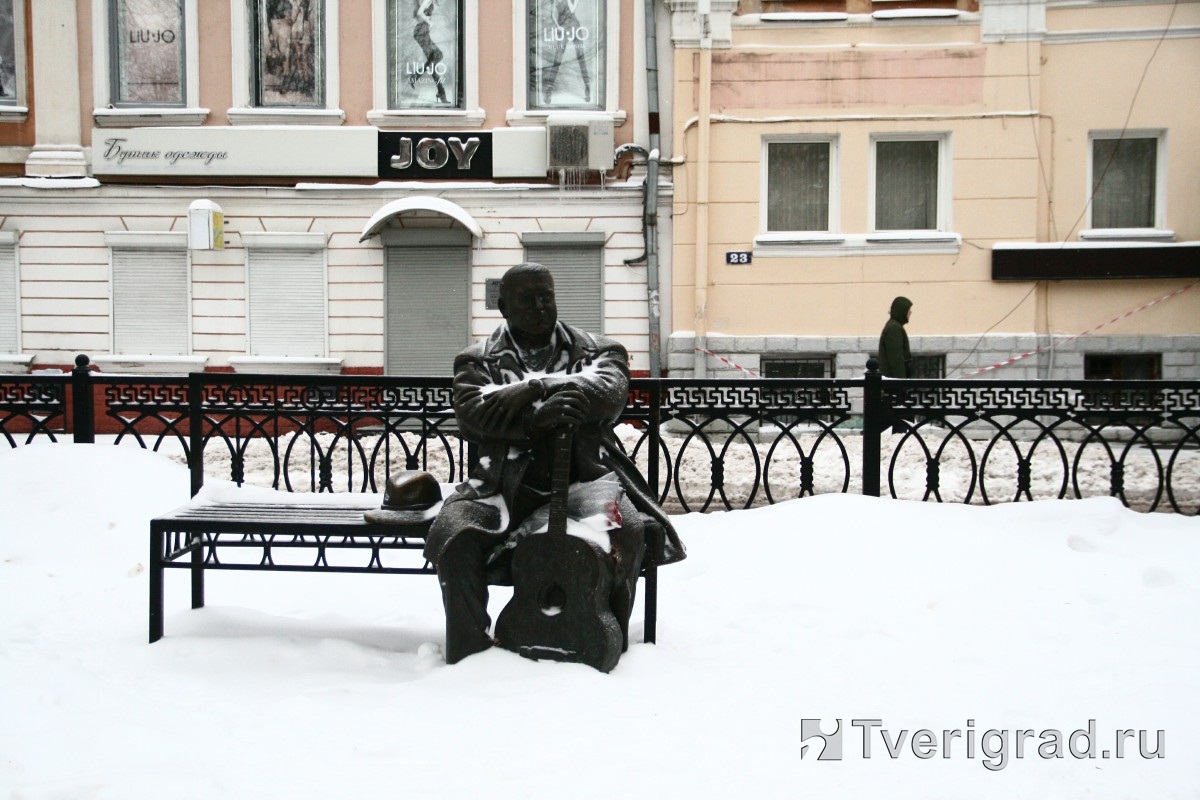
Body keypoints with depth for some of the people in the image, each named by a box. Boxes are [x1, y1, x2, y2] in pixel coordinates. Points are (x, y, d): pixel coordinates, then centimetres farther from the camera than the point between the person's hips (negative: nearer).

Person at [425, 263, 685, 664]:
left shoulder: (597, 350, 18)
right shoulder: (478, 360, 18)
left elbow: (609, 391, -6)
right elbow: (472, 412, -4)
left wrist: (533, 387, -17)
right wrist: (536, 416, -19)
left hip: (584, 476, 0)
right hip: (505, 481, 1)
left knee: (627, 532, -31)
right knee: (450, 537, -27)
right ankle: (469, 655, -12)